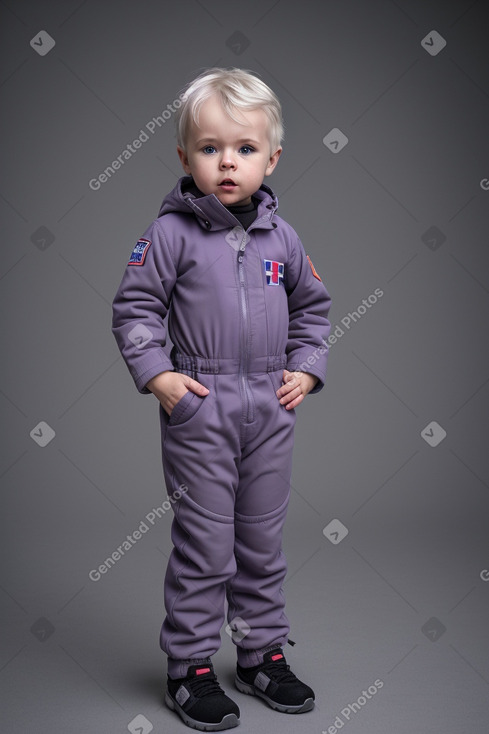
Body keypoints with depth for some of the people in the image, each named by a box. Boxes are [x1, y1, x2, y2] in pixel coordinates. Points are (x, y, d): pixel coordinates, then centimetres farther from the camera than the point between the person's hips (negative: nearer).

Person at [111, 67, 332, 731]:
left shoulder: (281, 237, 7)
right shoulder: (171, 232, -6)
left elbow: (312, 306, 18)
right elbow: (134, 307, -3)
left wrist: (307, 370, 7)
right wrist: (157, 375, -12)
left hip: (271, 408, 4)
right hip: (199, 407, -4)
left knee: (263, 540, 14)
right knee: (204, 544, 2)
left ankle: (264, 653, 31)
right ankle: (191, 666, 18)